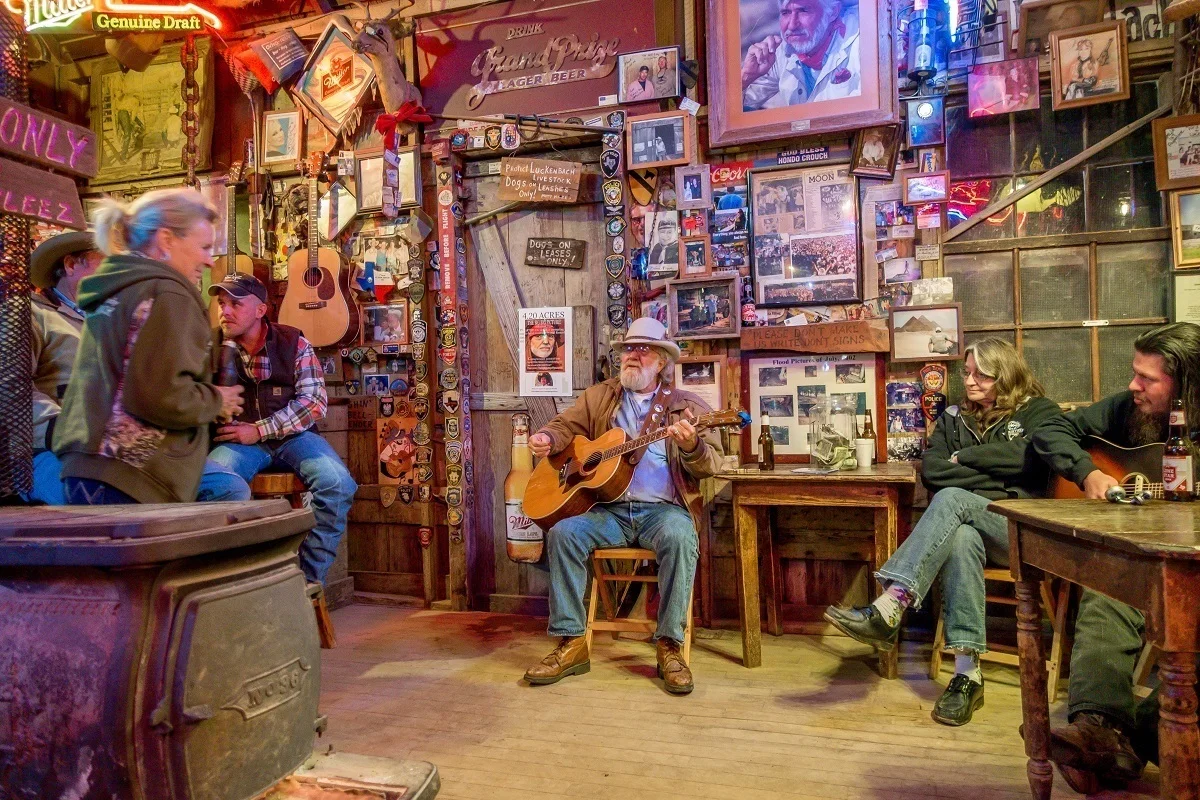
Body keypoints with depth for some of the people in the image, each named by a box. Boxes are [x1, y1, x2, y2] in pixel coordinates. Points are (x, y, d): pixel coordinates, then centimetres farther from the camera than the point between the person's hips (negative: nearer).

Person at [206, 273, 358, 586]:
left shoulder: (294, 343, 1)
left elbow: (315, 401, -6)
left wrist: (260, 430, -14)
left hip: (291, 435, 0)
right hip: (236, 439, 1)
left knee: (338, 483, -27)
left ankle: (309, 578, -10)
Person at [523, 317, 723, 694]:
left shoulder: (687, 405, 6)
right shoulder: (599, 397, 17)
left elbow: (712, 464, -1)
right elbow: (566, 425, 20)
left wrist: (692, 445, -25)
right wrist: (546, 438, -5)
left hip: (663, 508, -2)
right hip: (608, 508, 3)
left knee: (679, 537, -35)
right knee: (563, 532, -24)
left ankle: (669, 645, -21)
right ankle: (571, 643, -15)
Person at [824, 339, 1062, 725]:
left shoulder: (1039, 412, 10)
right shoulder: (954, 417, 20)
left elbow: (1029, 460, -11)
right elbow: (931, 470, 4)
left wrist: (964, 458, -2)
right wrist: (994, 476, -5)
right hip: (968, 521, 3)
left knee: (951, 498, -33)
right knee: (962, 537, -36)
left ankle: (888, 608, -43)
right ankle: (967, 675, -39)